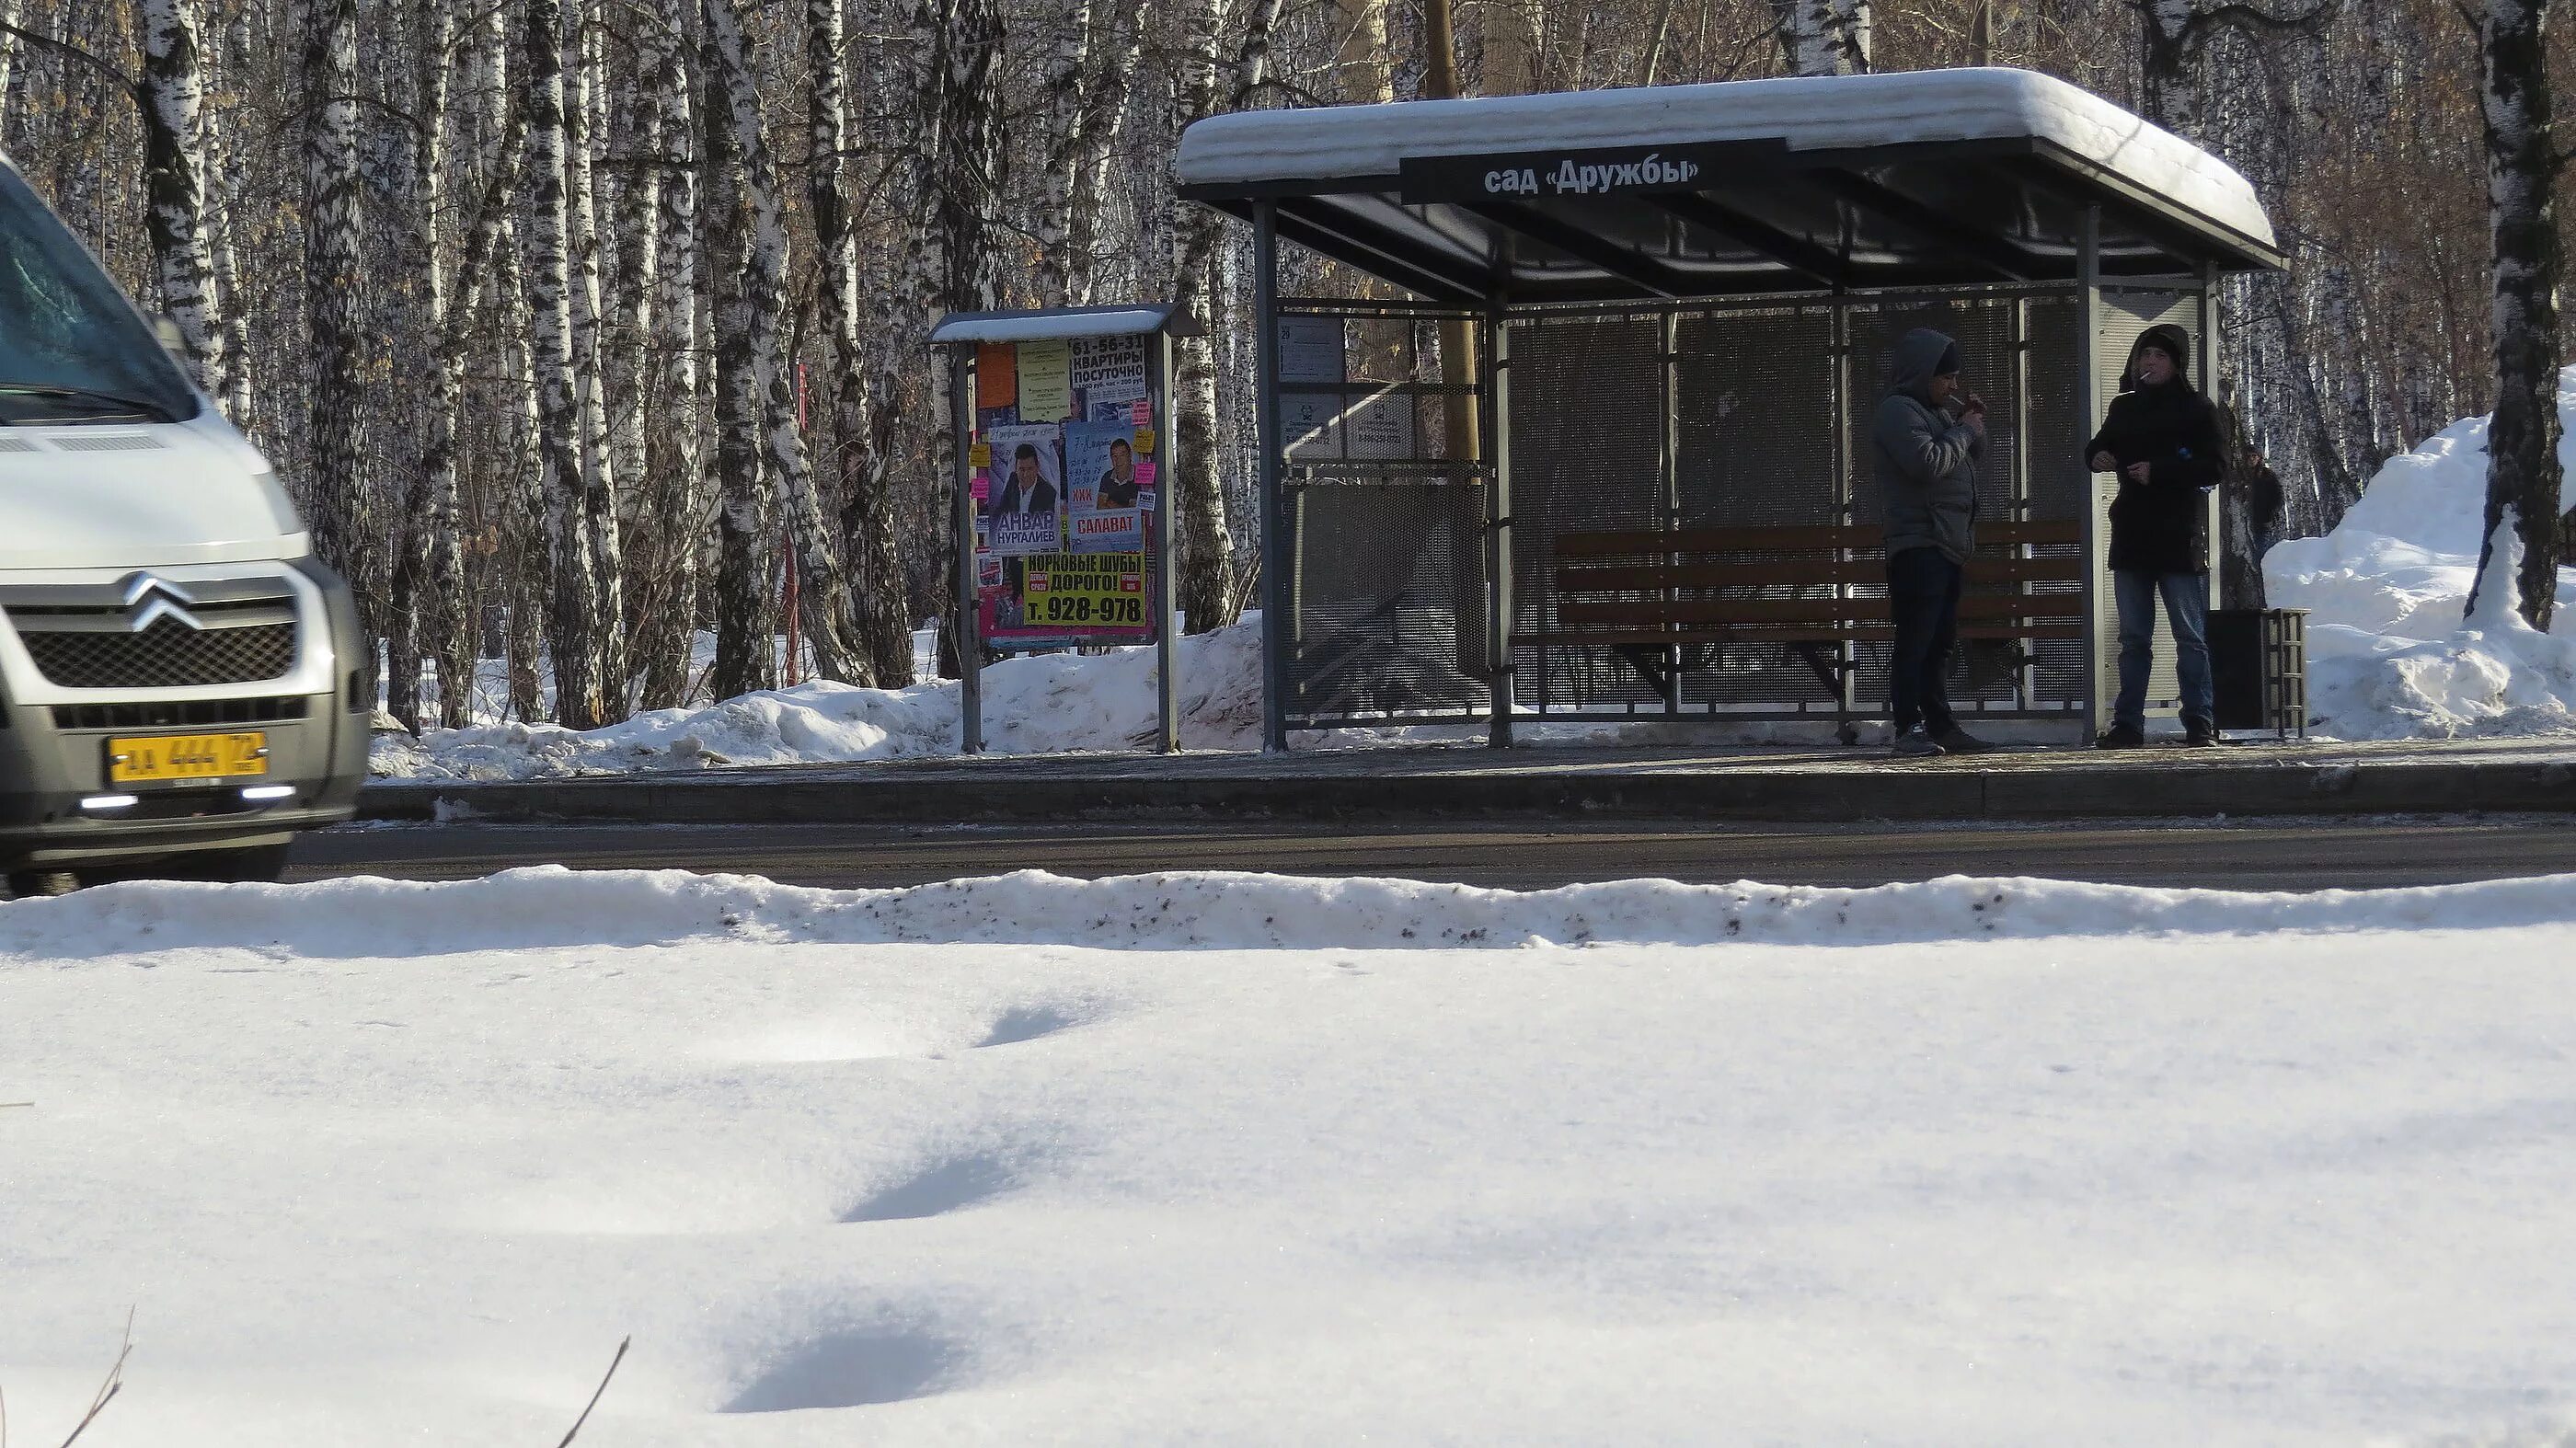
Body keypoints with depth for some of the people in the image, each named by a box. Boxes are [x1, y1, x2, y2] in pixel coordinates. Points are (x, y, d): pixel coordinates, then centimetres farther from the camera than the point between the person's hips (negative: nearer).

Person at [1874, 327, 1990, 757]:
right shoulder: (1899, 410, -9)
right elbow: (1928, 462, -23)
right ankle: (1910, 728, -13)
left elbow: (1973, 456, 27)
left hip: (1948, 544, 10)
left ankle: (1940, 725, 15)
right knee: (1915, 641, -11)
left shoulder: (1938, 409, 20)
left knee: (1939, 642, 12)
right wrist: (1965, 430, -10)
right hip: (1918, 546, -10)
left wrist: (1974, 423, 9)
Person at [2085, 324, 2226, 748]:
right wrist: (2098, 456, -1)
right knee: (2134, 638, 9)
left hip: (2179, 538, -6)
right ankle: (2127, 724, 12)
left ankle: (2200, 724, -1)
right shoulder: (2125, 407, 13)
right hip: (2131, 537, 6)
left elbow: (2216, 467, -10)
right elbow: (2098, 448, 24)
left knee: (2190, 637, -2)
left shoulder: (2196, 409, -3)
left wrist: (2159, 471, -18)